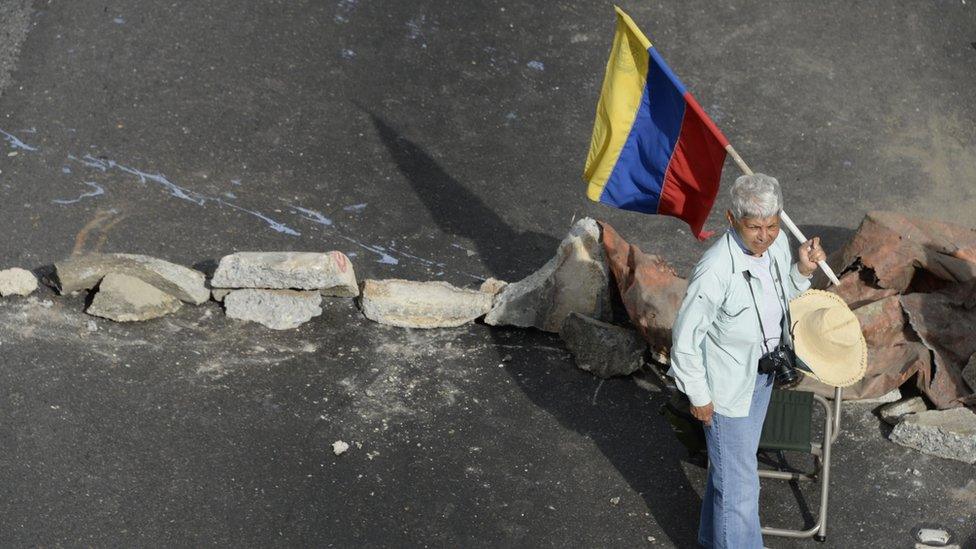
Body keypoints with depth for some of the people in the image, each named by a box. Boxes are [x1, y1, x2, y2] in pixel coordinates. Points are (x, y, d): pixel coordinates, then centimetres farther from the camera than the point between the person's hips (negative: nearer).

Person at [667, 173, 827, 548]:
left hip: (762, 373, 8)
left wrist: (802, 271, -12)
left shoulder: (777, 242, -12)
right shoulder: (715, 272, -34)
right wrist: (699, 396, -14)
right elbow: (685, 338, -23)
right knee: (739, 483, 3)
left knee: (736, 461, 27)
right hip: (727, 386, -8)